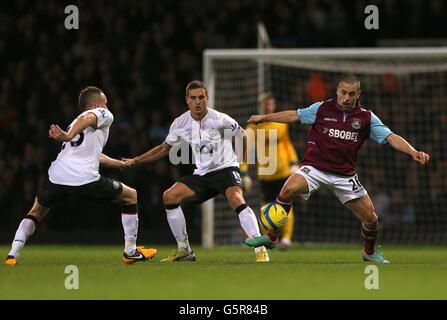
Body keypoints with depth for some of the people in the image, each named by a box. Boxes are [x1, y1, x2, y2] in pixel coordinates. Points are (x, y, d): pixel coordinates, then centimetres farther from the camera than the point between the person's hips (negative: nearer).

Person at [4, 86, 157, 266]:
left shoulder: (75, 122, 34)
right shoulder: (104, 115, 13)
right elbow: (87, 118, -11)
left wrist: (120, 164, 57)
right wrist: (68, 136, -26)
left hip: (56, 176, 6)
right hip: (85, 179, -6)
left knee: (37, 211, 29)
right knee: (130, 196, 16)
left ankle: (13, 254, 8)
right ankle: (130, 251, 17)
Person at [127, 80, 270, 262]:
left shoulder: (220, 120, -14)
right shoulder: (181, 123, -1)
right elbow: (165, 148, 15)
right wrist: (136, 161, 12)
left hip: (225, 169, -5)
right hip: (202, 175, 5)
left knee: (237, 200, -33)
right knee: (169, 197, -8)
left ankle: (260, 249, -32)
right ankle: (184, 250, 4)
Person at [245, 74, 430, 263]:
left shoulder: (367, 118, -1)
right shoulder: (322, 109, -1)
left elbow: (391, 137, -8)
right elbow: (295, 116, 7)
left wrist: (413, 152, -23)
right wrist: (263, 118, 6)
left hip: (345, 175, 2)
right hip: (315, 167, -2)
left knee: (370, 219, 1)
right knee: (289, 190, -31)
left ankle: (369, 252, 33)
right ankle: (271, 237, -13)